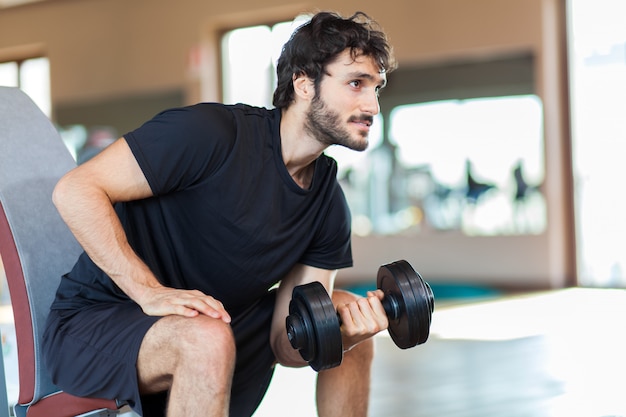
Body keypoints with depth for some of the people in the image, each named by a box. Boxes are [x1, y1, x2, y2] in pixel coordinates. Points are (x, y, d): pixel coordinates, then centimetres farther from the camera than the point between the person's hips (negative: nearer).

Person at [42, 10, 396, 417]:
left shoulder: (328, 205, -1)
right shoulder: (214, 132, -22)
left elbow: (287, 343, -4)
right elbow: (75, 191, -25)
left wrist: (346, 332, -25)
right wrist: (150, 292, -31)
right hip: (92, 323, -7)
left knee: (349, 314, 6)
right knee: (207, 338, -38)